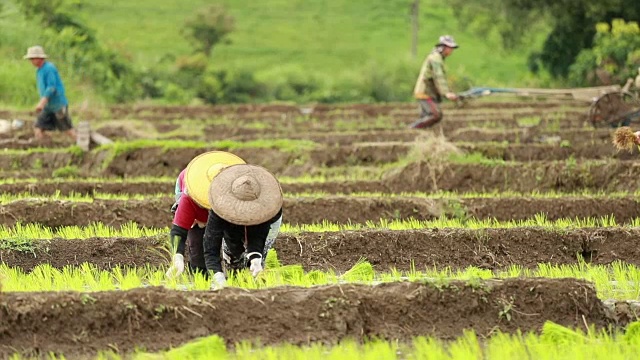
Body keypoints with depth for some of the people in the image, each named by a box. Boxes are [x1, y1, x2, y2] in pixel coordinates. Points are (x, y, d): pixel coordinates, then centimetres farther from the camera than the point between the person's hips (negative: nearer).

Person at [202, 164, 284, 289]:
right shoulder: (219, 211, -46)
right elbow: (211, 250, -48)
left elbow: (257, 238, -39)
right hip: (231, 227, 1)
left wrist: (255, 259, -61)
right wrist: (218, 276, -65)